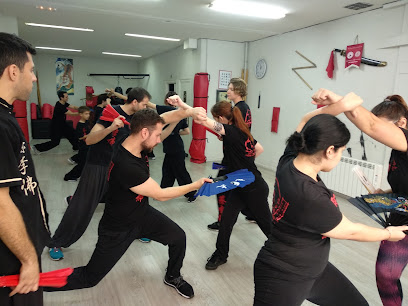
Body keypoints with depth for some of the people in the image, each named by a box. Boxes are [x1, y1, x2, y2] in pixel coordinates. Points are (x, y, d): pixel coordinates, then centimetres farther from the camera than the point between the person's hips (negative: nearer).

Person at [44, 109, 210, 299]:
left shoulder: (139, 146, -14)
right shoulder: (125, 166, -37)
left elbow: (165, 120, -3)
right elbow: (160, 195, -26)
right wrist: (195, 186, -17)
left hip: (143, 214, 7)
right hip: (118, 228, -7)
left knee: (178, 237, 6)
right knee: (89, 277, 7)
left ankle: (172, 277, 34)